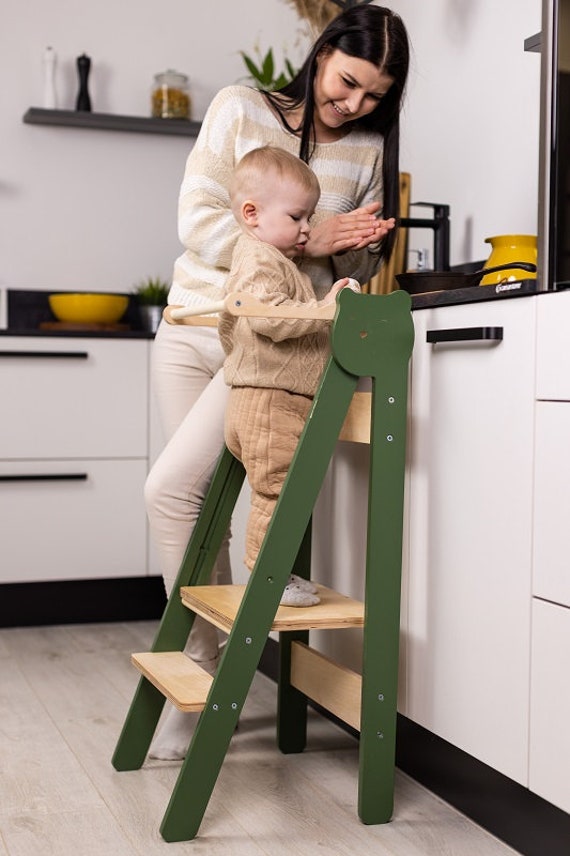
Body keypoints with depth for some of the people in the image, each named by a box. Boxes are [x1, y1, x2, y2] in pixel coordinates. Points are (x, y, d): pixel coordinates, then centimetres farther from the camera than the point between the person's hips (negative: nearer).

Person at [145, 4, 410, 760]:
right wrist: (304, 241, -15)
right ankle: (208, 668, 16)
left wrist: (355, 248, -13)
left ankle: (205, 674, -2)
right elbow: (198, 221, -7)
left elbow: (353, 269, 11)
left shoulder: (368, 148, 5)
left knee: (170, 488, -15)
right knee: (198, 498, 3)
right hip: (192, 326, 2)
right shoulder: (240, 108, 1)